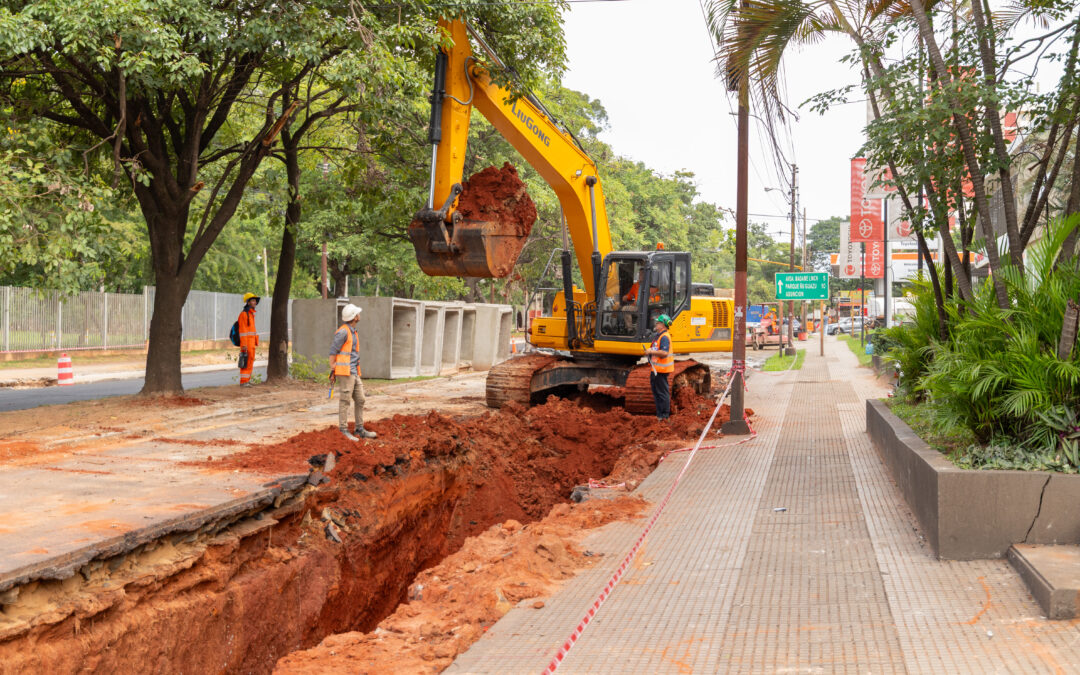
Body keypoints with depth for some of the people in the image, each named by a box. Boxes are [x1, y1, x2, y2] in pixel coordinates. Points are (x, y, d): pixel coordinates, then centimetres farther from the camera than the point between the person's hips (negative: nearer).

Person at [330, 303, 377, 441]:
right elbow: (333, 351, -12)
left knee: (360, 400, 10)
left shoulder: (353, 332, 18)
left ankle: (360, 430, 15)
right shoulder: (343, 332, -12)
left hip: (354, 373, 9)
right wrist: (332, 370, -14)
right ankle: (343, 431, -4)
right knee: (345, 401, -7)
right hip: (345, 372, -9)